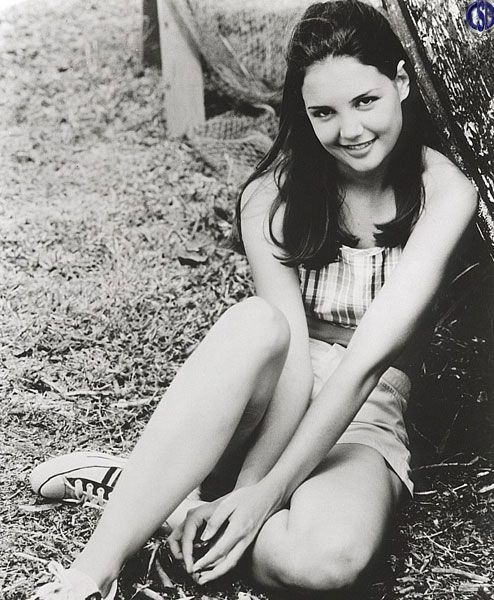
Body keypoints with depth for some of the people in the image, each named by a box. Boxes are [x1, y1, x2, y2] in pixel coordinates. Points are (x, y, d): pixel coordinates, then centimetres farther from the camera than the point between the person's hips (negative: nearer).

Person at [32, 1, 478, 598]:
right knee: (256, 323, -37)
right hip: (275, 402, 1)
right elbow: (290, 351, -18)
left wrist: (267, 489, -27)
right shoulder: (272, 196, -7)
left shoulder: (443, 193, -11)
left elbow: (369, 357, -21)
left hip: (361, 420, -1)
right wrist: (251, 485, -33)